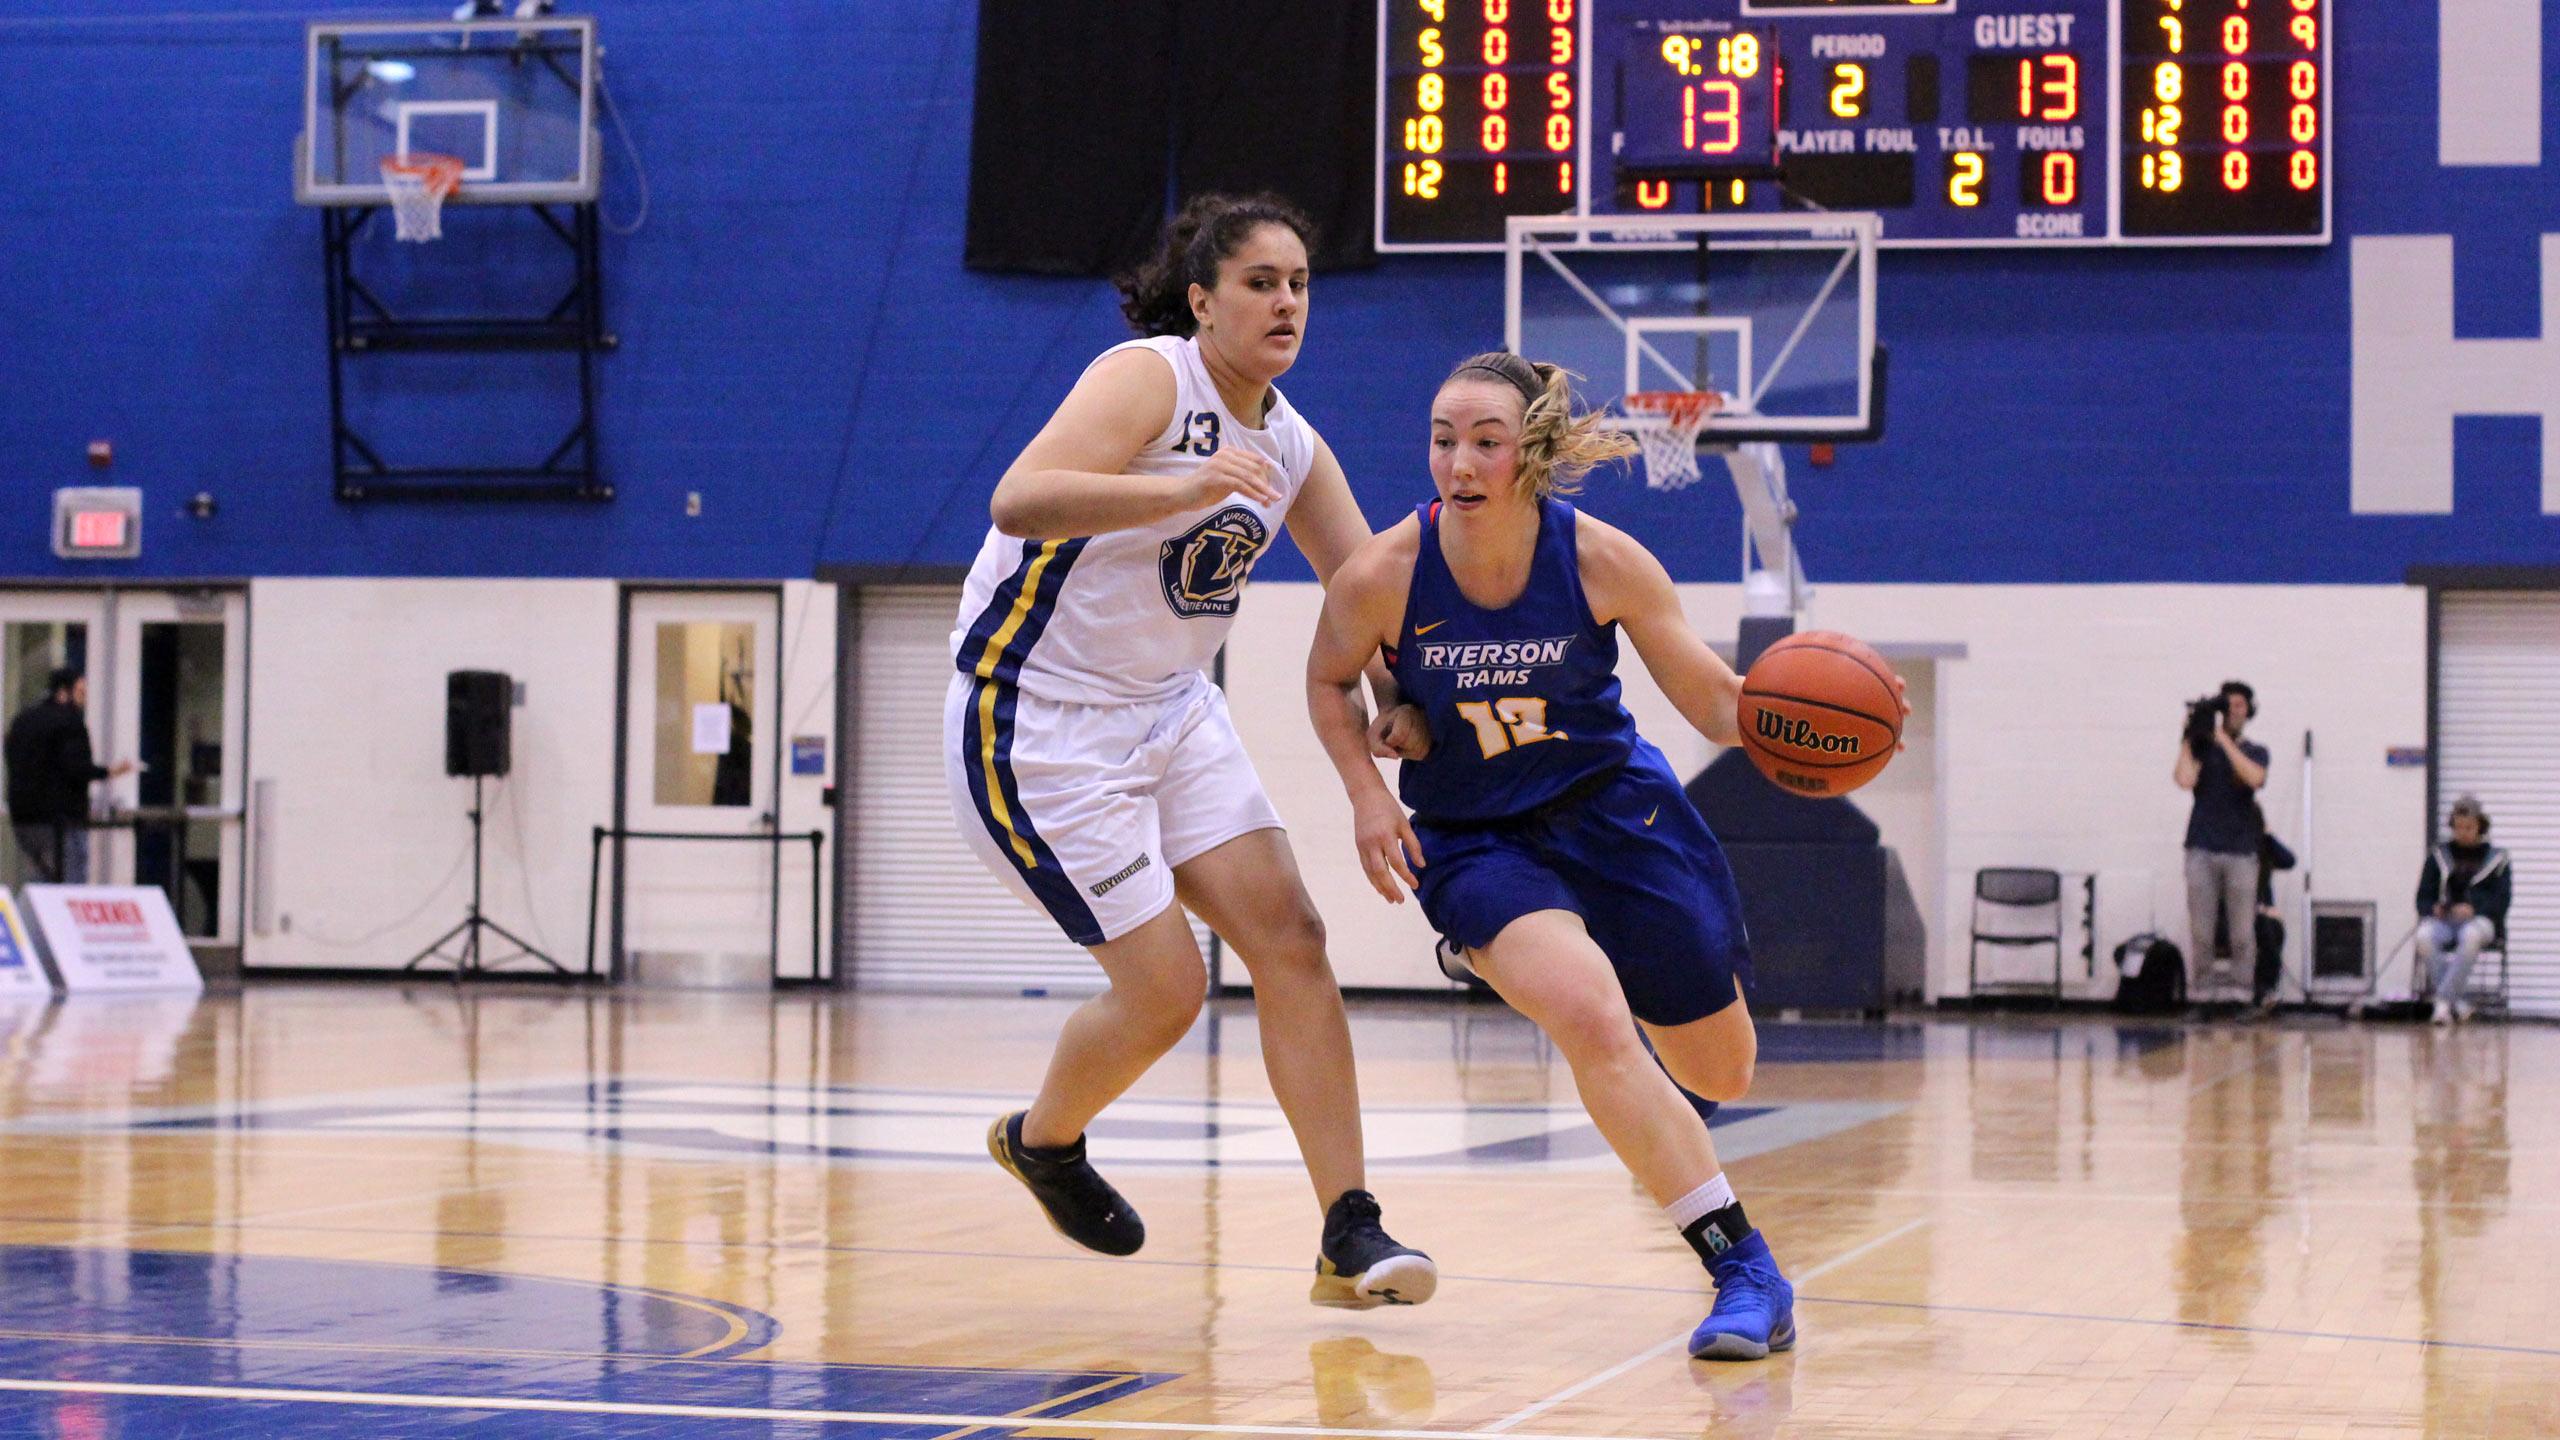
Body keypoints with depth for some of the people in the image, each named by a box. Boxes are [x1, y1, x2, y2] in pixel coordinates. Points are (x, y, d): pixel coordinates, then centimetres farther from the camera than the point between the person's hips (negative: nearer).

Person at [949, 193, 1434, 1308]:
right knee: (1164, 987, -8)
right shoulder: (1147, 378, -17)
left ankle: (1350, 1238, -5)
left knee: (1289, 936, -6)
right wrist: (1181, 490, -44)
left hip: (1171, 711, 8)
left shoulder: (1292, 449, 6)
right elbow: (1018, 502, -32)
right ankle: (1041, 1141, 24)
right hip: (1037, 720, -8)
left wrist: (1397, 703, -11)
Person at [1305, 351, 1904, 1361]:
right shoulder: (1382, 576, -19)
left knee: (1722, 1072, 10)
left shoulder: (1603, 560, -18)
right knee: (1591, 1020, -30)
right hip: (1473, 840, -2)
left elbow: (1710, 698, -10)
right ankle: (1744, 1270, -20)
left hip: (1614, 811, 2)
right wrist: (1367, 795, -11)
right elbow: (1330, 682, 3)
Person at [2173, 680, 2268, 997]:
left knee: (2242, 936, -3)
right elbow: (2185, 780, -8)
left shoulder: (2255, 752, 12)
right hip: (2202, 851, 0)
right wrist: (2188, 738, -2)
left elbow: (2254, 778, -11)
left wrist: (2223, 738, -10)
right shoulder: (2202, 747, 10)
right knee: (2201, 934, -1)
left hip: (2241, 852, 0)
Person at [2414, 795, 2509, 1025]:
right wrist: (2432, 909, -10)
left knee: (2471, 935, -41)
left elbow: (2501, 899, 2)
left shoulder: (2496, 859, 13)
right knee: (2424, 936, -35)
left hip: (2480, 920, -2)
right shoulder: (2438, 857, 18)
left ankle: (2443, 998, -41)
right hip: (2444, 920, 2)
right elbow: (2424, 896, 15)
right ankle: (2456, 1003, -33)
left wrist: (2474, 909, -17)